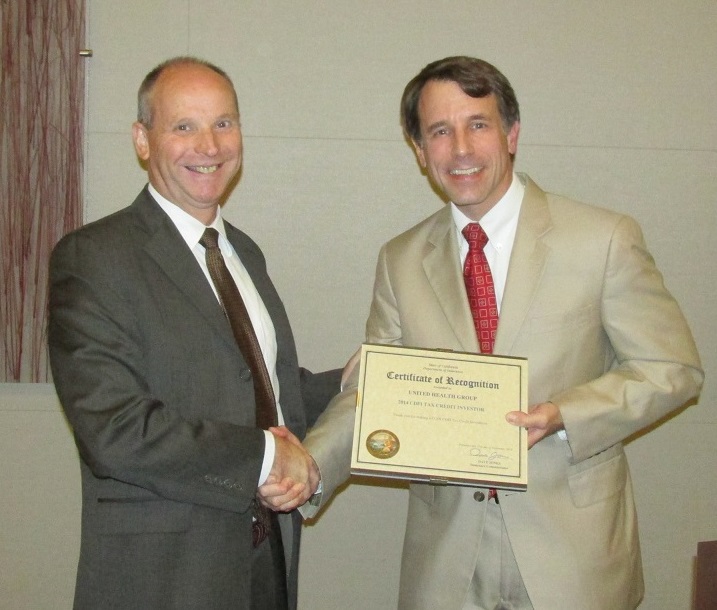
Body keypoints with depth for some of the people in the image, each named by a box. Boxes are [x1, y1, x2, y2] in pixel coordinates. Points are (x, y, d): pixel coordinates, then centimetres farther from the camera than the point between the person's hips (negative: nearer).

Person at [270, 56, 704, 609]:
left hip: (572, 551, -2)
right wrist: (306, 469, -17)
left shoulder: (605, 240, -7)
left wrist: (562, 416, -18)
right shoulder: (401, 261, 4)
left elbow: (674, 368, -4)